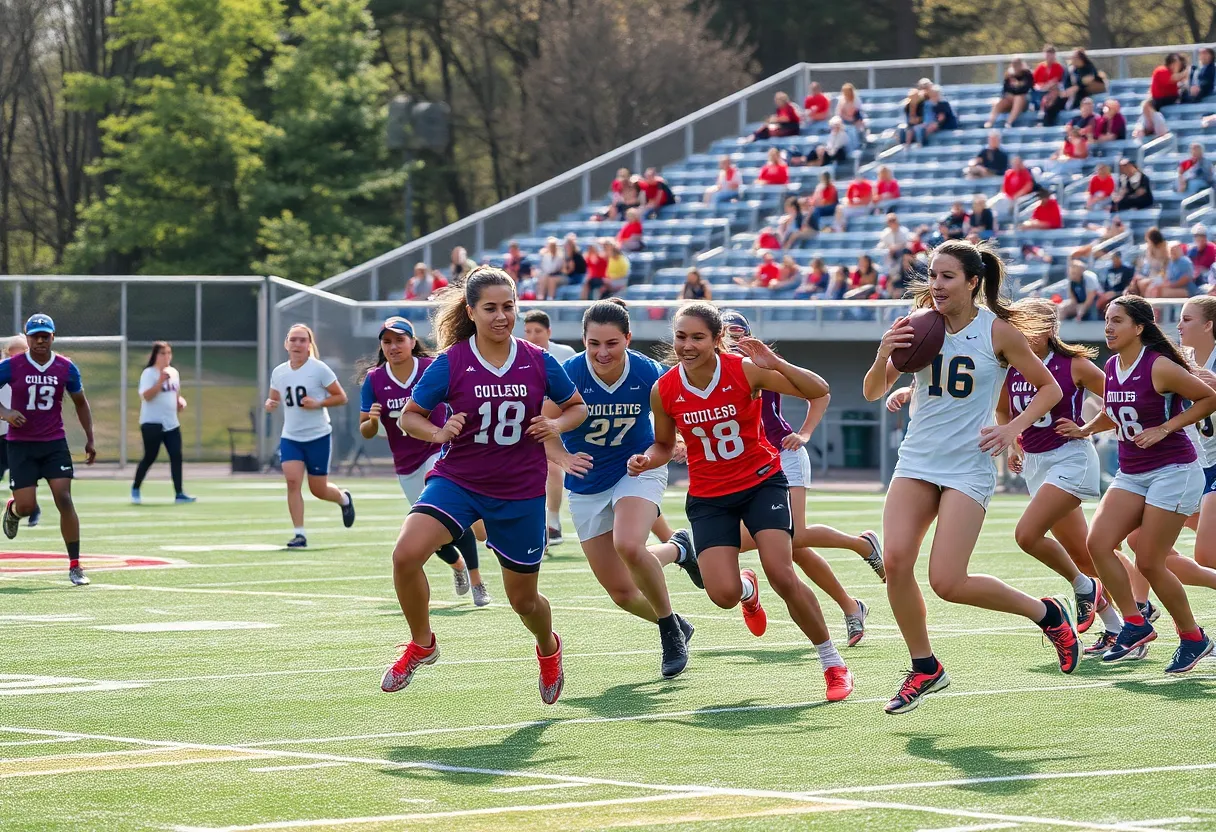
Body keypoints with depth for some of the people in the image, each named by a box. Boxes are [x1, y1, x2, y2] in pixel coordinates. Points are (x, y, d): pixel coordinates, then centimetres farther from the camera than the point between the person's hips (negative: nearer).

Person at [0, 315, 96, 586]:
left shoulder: (66, 368, 0)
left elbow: (80, 403, 14)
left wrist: (90, 439, 12)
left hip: (54, 443, 1)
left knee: (64, 499, -12)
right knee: (27, 506, -5)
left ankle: (75, 566, -6)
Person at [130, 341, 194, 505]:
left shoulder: (173, 372, 13)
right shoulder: (149, 373, -9)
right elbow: (146, 396, -21)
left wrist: (180, 402, 5)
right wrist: (160, 381, -29)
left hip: (171, 423, 6)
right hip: (152, 423, -6)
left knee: (176, 456, -2)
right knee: (149, 457, -3)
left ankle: (179, 493, -2)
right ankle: (135, 489, 17)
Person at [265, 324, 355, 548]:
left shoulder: (319, 369, -10)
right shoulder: (278, 372, 3)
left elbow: (341, 397, -6)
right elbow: (275, 398, 19)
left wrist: (318, 404, -21)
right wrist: (270, 404, -5)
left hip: (318, 436, -3)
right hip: (290, 437, 3)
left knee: (318, 490, 3)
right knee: (292, 480, -16)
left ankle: (344, 499, 39)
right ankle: (299, 534, -10)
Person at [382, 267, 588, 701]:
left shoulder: (539, 362, -5)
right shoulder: (450, 363, -9)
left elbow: (577, 406, 10)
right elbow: (409, 416, -1)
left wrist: (557, 425, -12)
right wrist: (439, 432, -21)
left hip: (520, 493, 1)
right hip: (457, 481, -1)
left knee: (523, 599, 11)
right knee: (406, 553, -27)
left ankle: (548, 647, 48)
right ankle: (421, 644, -3)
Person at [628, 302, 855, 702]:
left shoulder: (745, 370, -17)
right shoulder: (664, 390, -9)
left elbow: (819, 391, -17)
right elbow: (664, 445, 9)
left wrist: (775, 363, -32)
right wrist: (646, 461, -13)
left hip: (762, 481, -2)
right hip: (709, 498, 2)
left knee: (782, 575, -20)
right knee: (723, 594, -15)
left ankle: (834, 665, -2)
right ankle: (747, 589, 28)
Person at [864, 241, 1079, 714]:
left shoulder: (999, 331, -7)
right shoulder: (919, 326, 3)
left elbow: (1049, 388, 3)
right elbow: (873, 393, 6)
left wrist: (1015, 427, -13)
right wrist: (885, 354, -13)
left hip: (969, 466, -4)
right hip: (917, 460, 4)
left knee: (947, 583, -13)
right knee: (895, 561, -13)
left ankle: (1046, 614, 12)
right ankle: (924, 669, 7)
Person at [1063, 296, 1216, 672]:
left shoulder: (1159, 367, -17)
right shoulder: (1111, 367, 6)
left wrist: (1164, 429, -16)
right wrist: (1085, 430, 8)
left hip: (1173, 470, -7)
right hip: (1131, 473, 7)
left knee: (1149, 563, -7)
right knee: (1097, 542, -10)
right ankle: (1135, 624, 0)